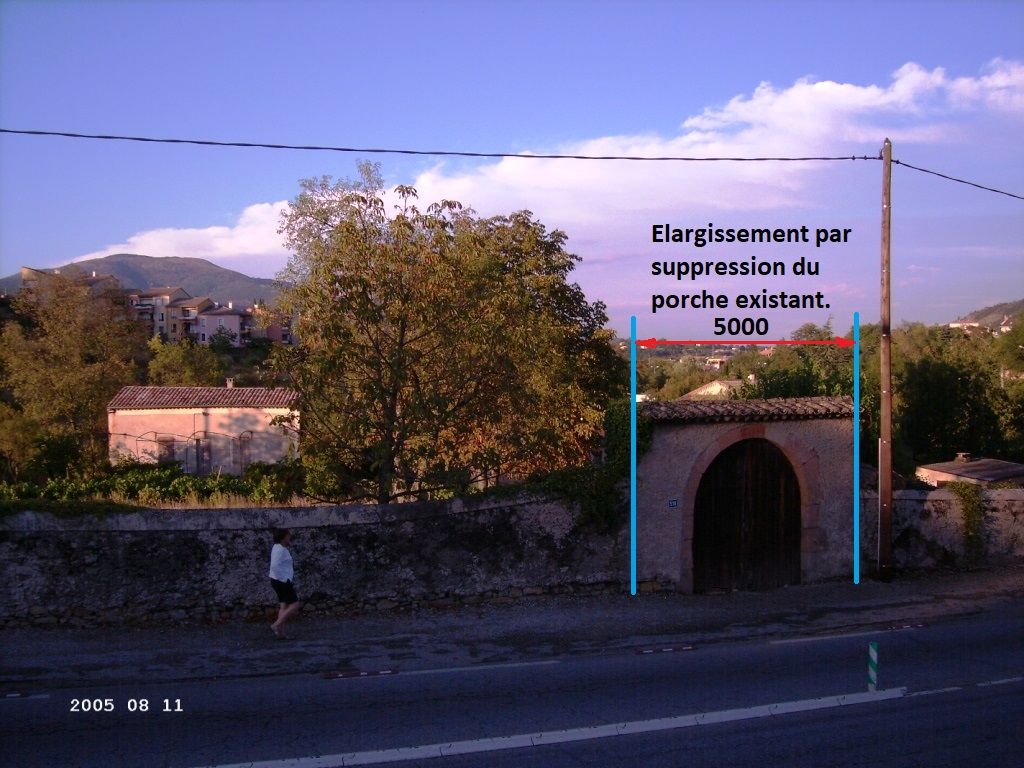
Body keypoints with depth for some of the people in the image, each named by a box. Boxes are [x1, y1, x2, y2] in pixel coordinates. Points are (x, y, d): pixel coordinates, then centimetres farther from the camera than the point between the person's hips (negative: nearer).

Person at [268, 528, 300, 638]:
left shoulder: (280, 548, 12)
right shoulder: (280, 550, -20)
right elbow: (274, 566, -29)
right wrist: (284, 580, -22)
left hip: (281, 581, 10)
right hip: (281, 582, -10)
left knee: (284, 606, 12)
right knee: (295, 604, -6)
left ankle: (280, 631, 11)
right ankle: (277, 625, -8)